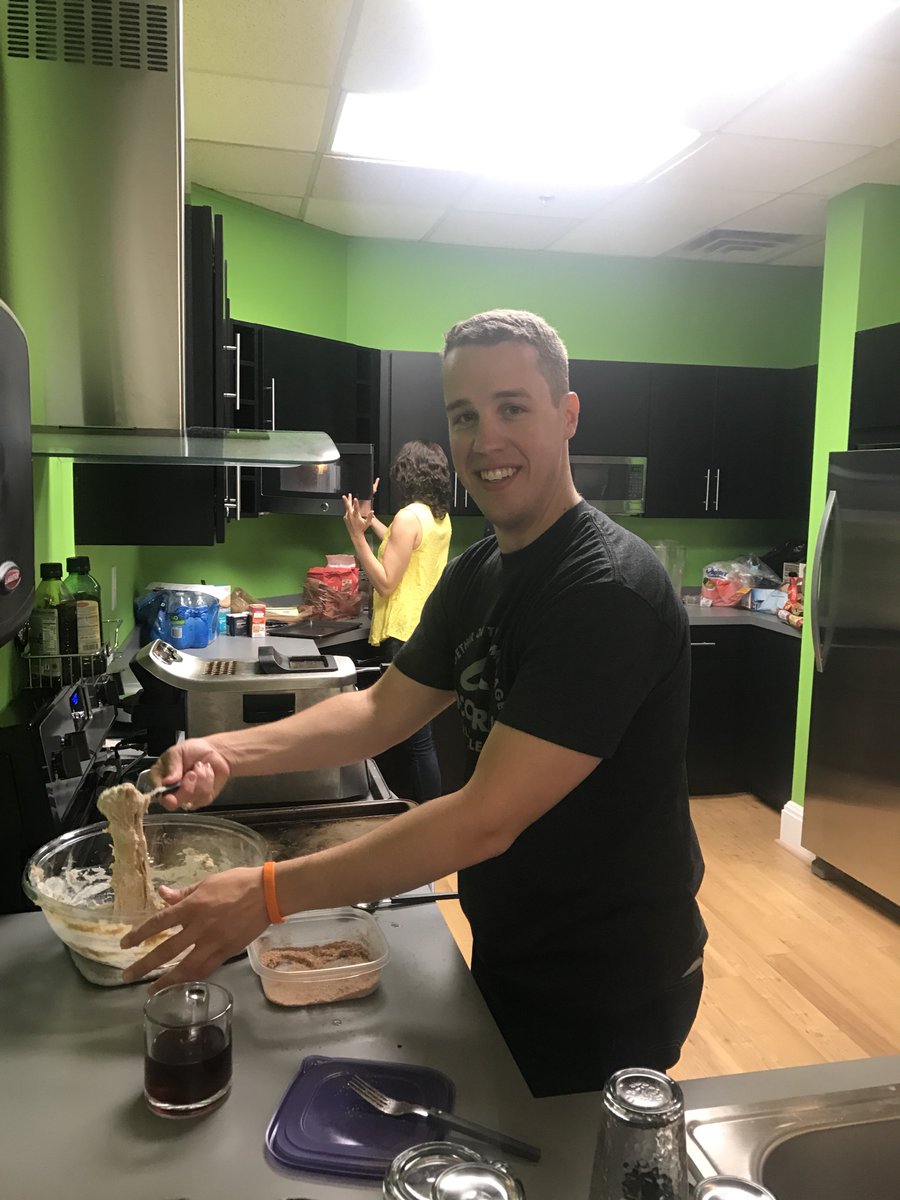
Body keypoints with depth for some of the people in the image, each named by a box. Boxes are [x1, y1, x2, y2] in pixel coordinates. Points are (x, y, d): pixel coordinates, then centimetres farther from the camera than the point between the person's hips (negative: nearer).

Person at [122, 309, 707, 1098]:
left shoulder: (610, 588, -28)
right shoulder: (476, 573, 1)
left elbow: (486, 819, -31)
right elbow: (383, 709, 3)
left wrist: (270, 892, -28)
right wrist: (229, 752, -12)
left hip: (609, 991, -8)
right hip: (509, 956, 8)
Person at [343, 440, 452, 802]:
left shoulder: (409, 517, -17)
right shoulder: (440, 517, 10)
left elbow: (386, 582, -17)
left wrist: (357, 533, -14)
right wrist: (371, 519, 24)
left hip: (405, 638, -10)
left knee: (416, 738, -3)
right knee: (416, 733, 18)